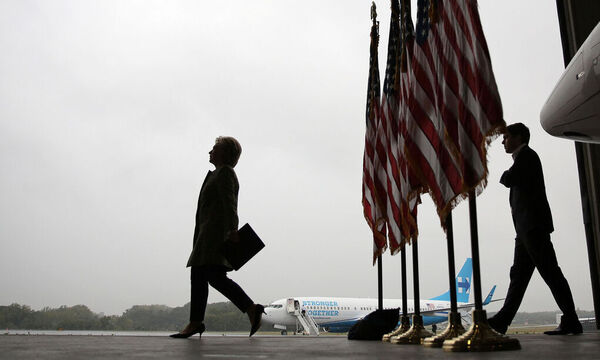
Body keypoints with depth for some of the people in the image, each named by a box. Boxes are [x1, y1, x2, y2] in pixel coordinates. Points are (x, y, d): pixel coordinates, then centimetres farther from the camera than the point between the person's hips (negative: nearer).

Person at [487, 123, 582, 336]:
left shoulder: (526, 155, -4)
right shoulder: (524, 158, 25)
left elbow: (509, 180, -15)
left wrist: (504, 175, 3)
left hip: (533, 225, -10)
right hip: (526, 228, 10)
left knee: (550, 272, -9)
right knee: (518, 274, 6)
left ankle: (571, 321, -5)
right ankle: (502, 320, 8)